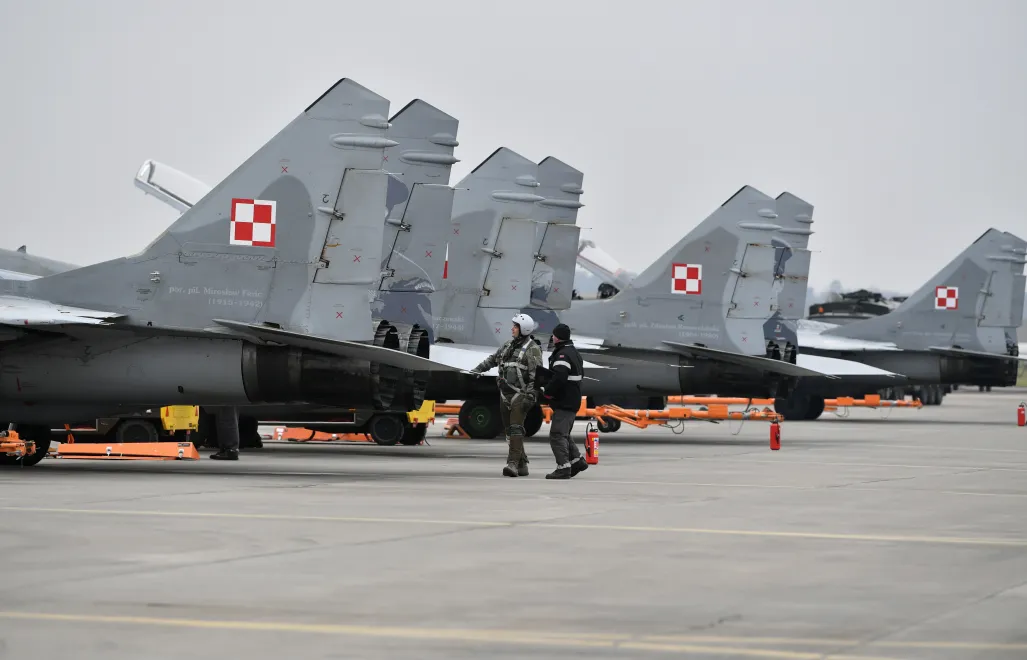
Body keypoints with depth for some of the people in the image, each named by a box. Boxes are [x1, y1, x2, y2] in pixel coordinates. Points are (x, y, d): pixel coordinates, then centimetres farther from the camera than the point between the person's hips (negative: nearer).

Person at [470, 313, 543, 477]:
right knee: (509, 430, 6)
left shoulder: (532, 349, -8)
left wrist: (530, 396, -22)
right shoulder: (509, 345, 16)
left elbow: (535, 375, -14)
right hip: (505, 394, 8)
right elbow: (493, 359, 29)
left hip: (520, 395, -8)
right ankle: (522, 465, 11)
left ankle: (513, 463, -25)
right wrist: (476, 370, 29)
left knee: (516, 428, -17)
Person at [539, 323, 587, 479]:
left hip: (564, 402, -11)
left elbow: (558, 378, -28)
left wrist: (546, 393, -13)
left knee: (557, 434, -10)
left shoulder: (563, 355, -17)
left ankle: (563, 467, -14)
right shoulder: (574, 353, 17)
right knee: (564, 433, 22)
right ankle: (577, 460, 23)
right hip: (573, 401, 11)